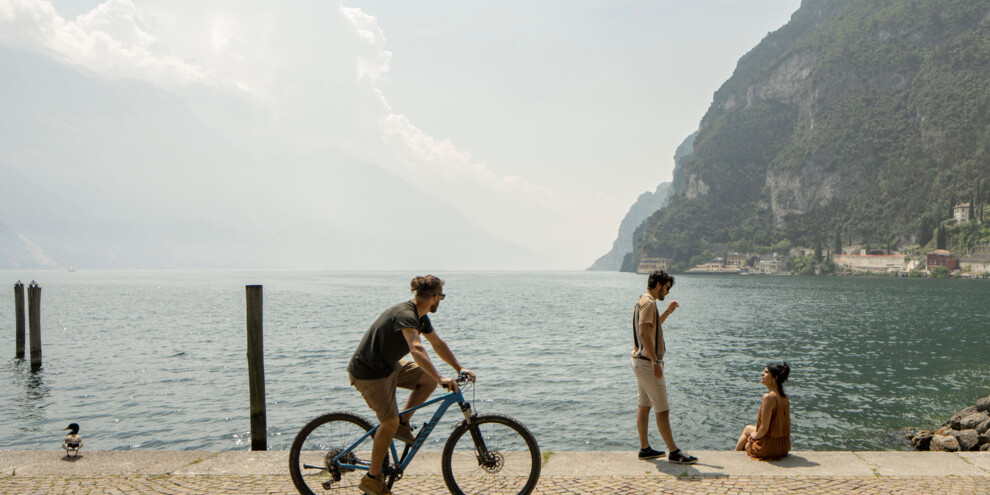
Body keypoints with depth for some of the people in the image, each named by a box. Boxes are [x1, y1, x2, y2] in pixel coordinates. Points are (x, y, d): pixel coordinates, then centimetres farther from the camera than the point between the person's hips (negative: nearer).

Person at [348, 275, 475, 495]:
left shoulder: (420, 317, 4)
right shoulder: (405, 315, -27)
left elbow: (438, 344, 16)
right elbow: (417, 349, -43)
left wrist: (460, 368, 14)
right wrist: (440, 378, -47)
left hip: (389, 366, 10)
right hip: (369, 374, -10)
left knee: (428, 380, 2)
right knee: (390, 422, -8)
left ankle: (402, 425, 13)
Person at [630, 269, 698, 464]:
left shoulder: (643, 301, 15)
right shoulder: (649, 303, -16)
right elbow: (644, 333, -26)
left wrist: (667, 312, 21)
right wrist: (655, 362, -27)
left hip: (640, 361, 11)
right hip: (648, 362, -11)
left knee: (644, 406, 13)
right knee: (662, 410, -5)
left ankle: (645, 448, 19)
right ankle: (674, 452, -1)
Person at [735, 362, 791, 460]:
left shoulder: (768, 397, -25)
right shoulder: (784, 397, 1)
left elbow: (764, 428, -23)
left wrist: (755, 436, -2)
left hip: (770, 447, -7)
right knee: (748, 428, 28)